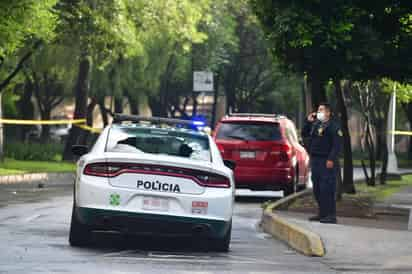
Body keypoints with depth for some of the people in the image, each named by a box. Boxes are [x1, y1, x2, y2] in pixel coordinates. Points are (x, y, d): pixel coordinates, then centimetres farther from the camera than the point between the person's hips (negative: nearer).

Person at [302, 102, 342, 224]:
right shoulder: (315, 124, 17)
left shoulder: (333, 126, -8)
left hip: (327, 162, -9)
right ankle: (322, 213, 22)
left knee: (327, 189, -12)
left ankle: (331, 215, -11)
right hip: (315, 160, 9)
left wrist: (331, 159, -23)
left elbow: (337, 144, -15)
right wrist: (308, 122, 11)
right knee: (317, 189, 13)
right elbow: (304, 134, 24)